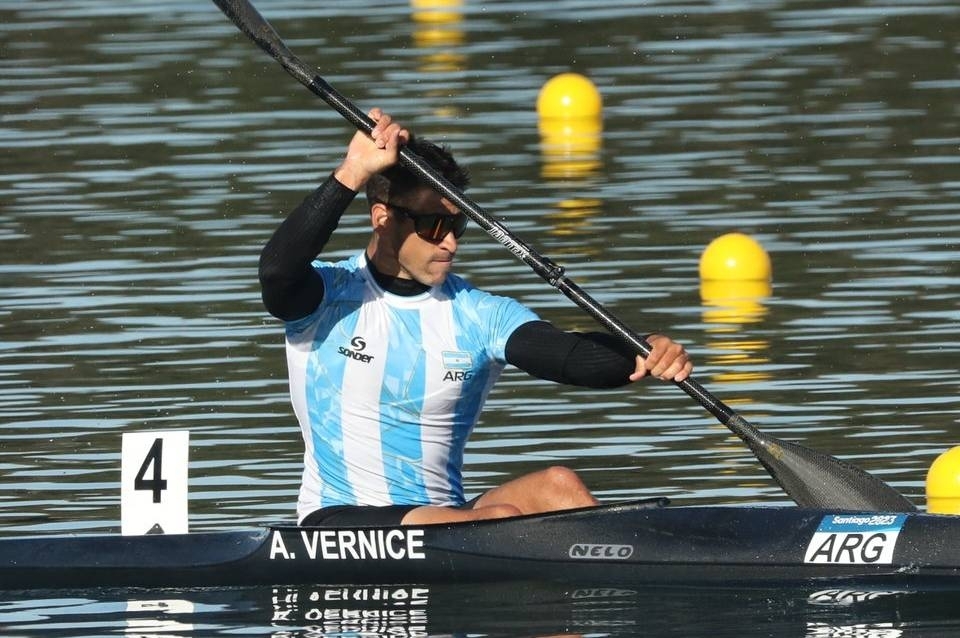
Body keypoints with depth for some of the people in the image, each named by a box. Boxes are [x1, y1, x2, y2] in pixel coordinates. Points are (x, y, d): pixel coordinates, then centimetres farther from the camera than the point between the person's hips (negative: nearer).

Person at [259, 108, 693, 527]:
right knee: (502, 520, -29)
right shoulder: (327, 299, -1)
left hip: (446, 522, 4)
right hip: (339, 519, -4)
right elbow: (278, 268, -24)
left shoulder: (481, 317, 6)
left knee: (557, 486, -25)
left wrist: (642, 356, -33)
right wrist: (352, 176, -32)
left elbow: (572, 356, -11)